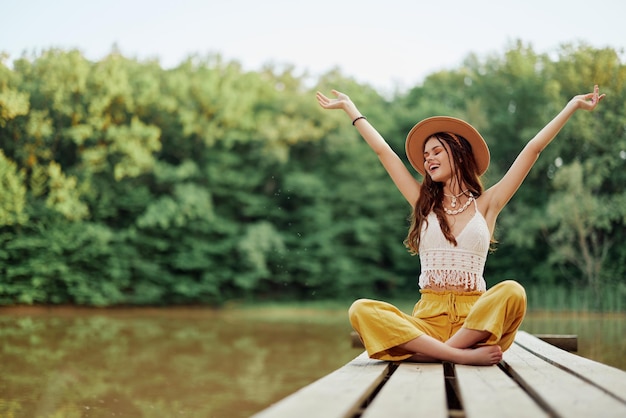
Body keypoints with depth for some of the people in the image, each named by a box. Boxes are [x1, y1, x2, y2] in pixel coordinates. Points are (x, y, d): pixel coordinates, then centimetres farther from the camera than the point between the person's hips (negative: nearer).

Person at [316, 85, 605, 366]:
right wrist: (348, 107, 29)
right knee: (361, 310, -27)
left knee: (512, 292, -33)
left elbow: (533, 149, 13)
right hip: (427, 318, 1)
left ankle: (437, 353, -33)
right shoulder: (423, 203, 18)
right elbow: (383, 151, 22)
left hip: (475, 318, -1)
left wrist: (573, 105, 15)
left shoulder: (485, 205, 13)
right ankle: (463, 354, -35)